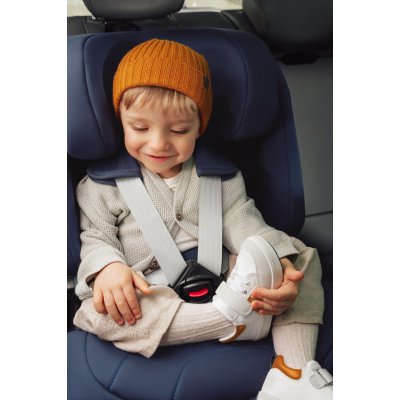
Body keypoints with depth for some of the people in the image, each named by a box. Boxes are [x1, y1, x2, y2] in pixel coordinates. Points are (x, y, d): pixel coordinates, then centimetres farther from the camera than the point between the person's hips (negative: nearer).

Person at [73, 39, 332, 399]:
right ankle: (234, 319, -36)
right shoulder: (105, 181, 3)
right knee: (97, 311, -33)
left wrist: (278, 265, -22)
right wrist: (107, 267, -23)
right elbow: (96, 237, 2)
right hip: (152, 296, -2)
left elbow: (244, 223, -1)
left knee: (303, 257, -12)